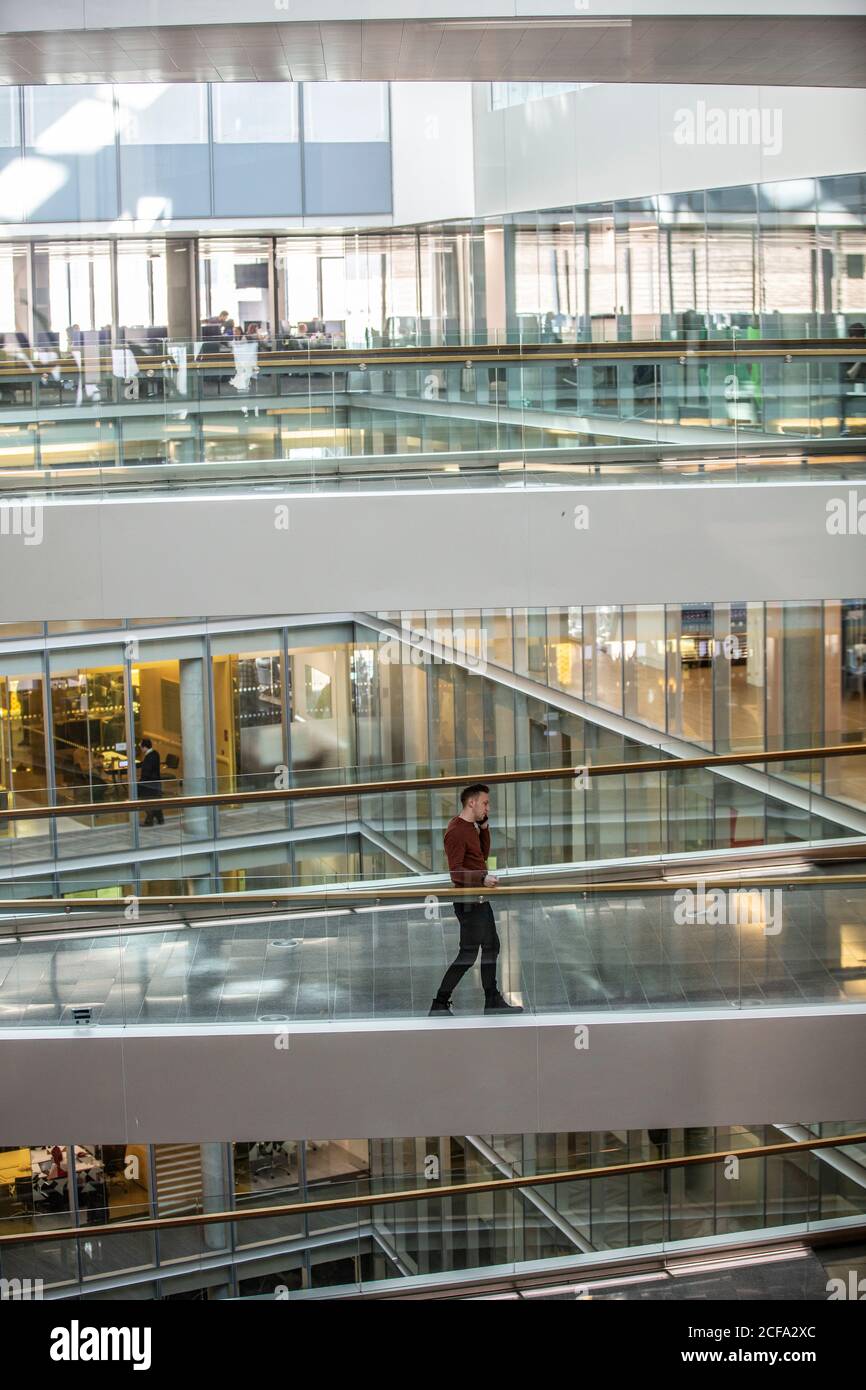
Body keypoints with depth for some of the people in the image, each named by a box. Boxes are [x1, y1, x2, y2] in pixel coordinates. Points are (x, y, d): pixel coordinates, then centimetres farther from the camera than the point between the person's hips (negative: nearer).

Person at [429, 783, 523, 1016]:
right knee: (469, 953, -7)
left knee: (491, 946, 16)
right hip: (467, 900, -10)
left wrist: (484, 828, 8)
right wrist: (482, 879, -36)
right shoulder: (456, 831, -19)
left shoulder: (471, 827, 12)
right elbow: (456, 872, -23)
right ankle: (439, 1004, -1)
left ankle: (493, 1001, 25)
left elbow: (483, 854, 19)